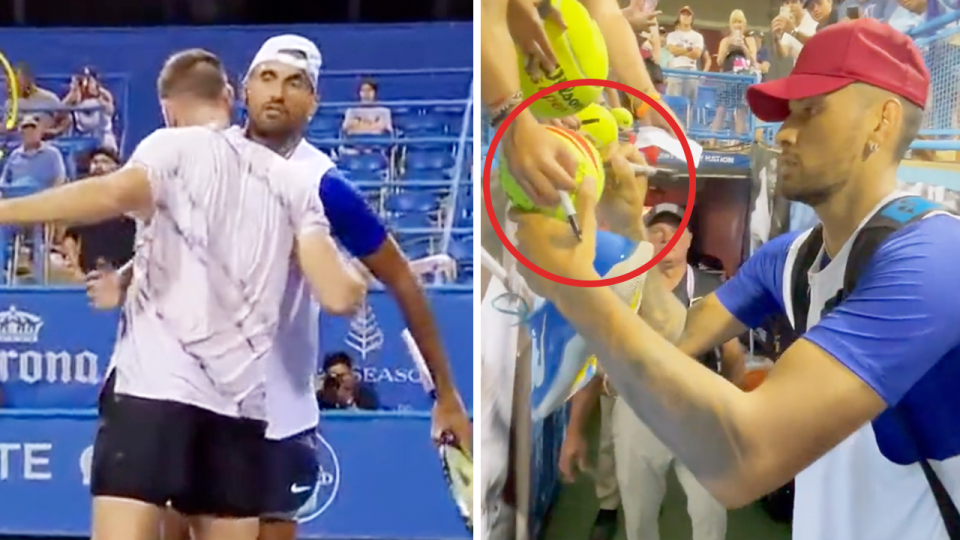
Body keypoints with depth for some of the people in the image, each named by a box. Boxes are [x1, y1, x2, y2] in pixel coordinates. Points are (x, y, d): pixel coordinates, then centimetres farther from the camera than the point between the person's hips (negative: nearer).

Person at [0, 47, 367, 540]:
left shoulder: (173, 146, 4)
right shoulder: (293, 181, 15)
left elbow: (117, 192, -20)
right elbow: (338, 295, 5)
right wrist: (357, 282, 28)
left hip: (155, 383, -4)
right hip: (240, 402, 5)